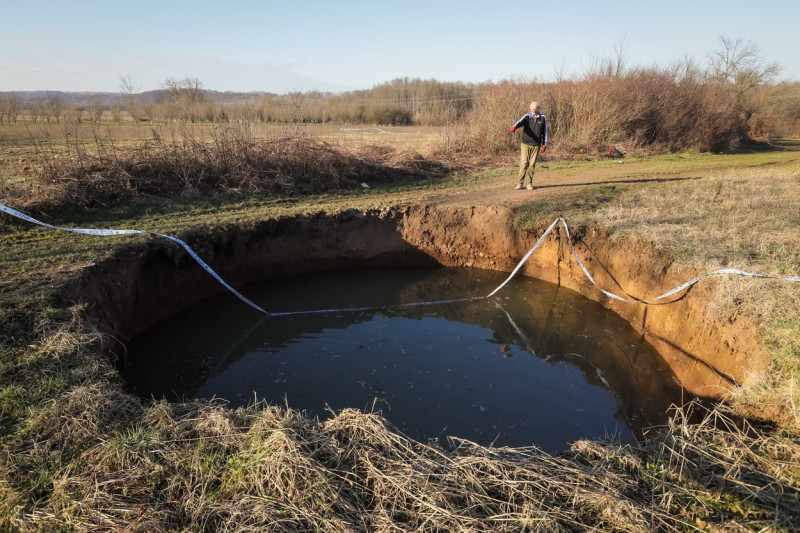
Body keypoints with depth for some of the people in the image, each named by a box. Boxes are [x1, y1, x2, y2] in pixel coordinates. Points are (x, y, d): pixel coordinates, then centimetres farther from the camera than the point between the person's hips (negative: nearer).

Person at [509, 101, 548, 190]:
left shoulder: (543, 118, 3)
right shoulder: (527, 116, -2)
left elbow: (545, 131, 10)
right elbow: (520, 122, -23)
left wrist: (544, 144, 7)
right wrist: (514, 126, -45)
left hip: (536, 145, 1)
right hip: (525, 144, -1)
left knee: (532, 165, 3)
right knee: (524, 163, -5)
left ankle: (529, 183, 11)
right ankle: (520, 183, 1)